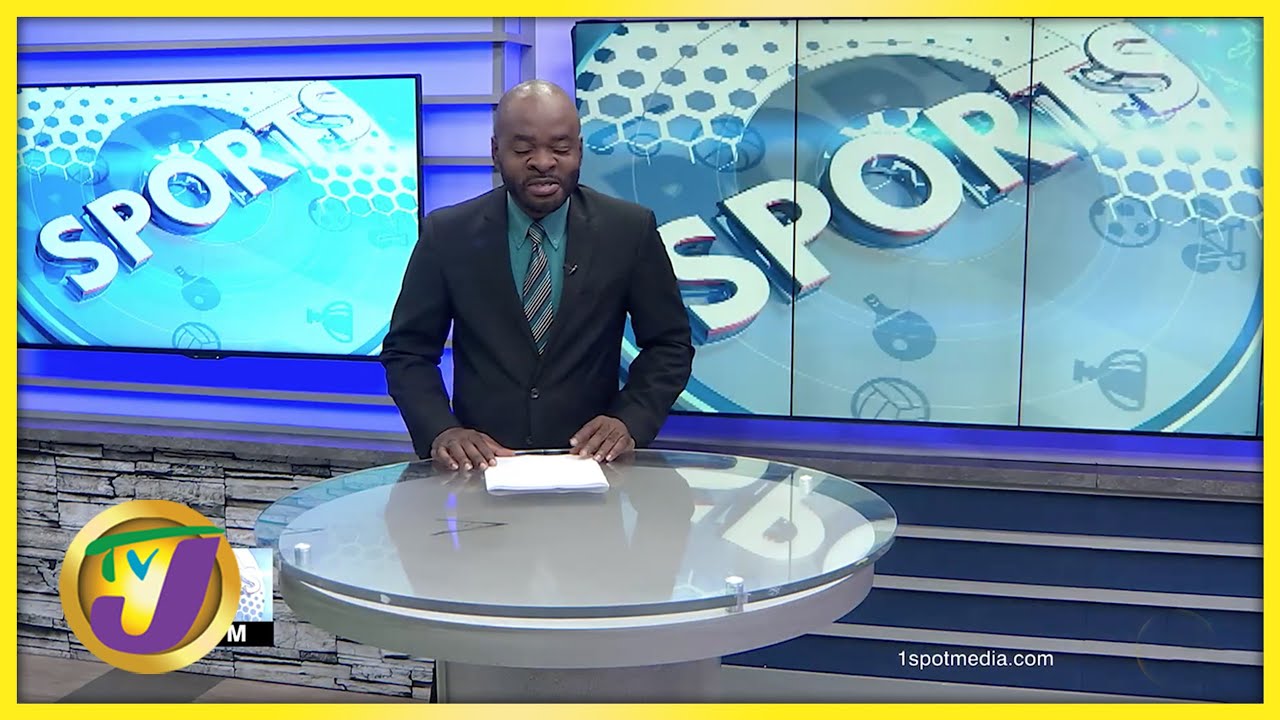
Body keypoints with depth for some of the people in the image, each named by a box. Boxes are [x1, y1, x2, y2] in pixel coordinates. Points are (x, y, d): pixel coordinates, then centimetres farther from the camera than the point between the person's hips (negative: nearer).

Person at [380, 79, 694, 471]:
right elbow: (407, 351, 4)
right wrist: (441, 430, -14)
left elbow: (669, 345, 6)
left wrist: (631, 421, -11)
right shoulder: (447, 233, 0)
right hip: (483, 463, 0)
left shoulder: (631, 229, 0)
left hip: (588, 459, 0)